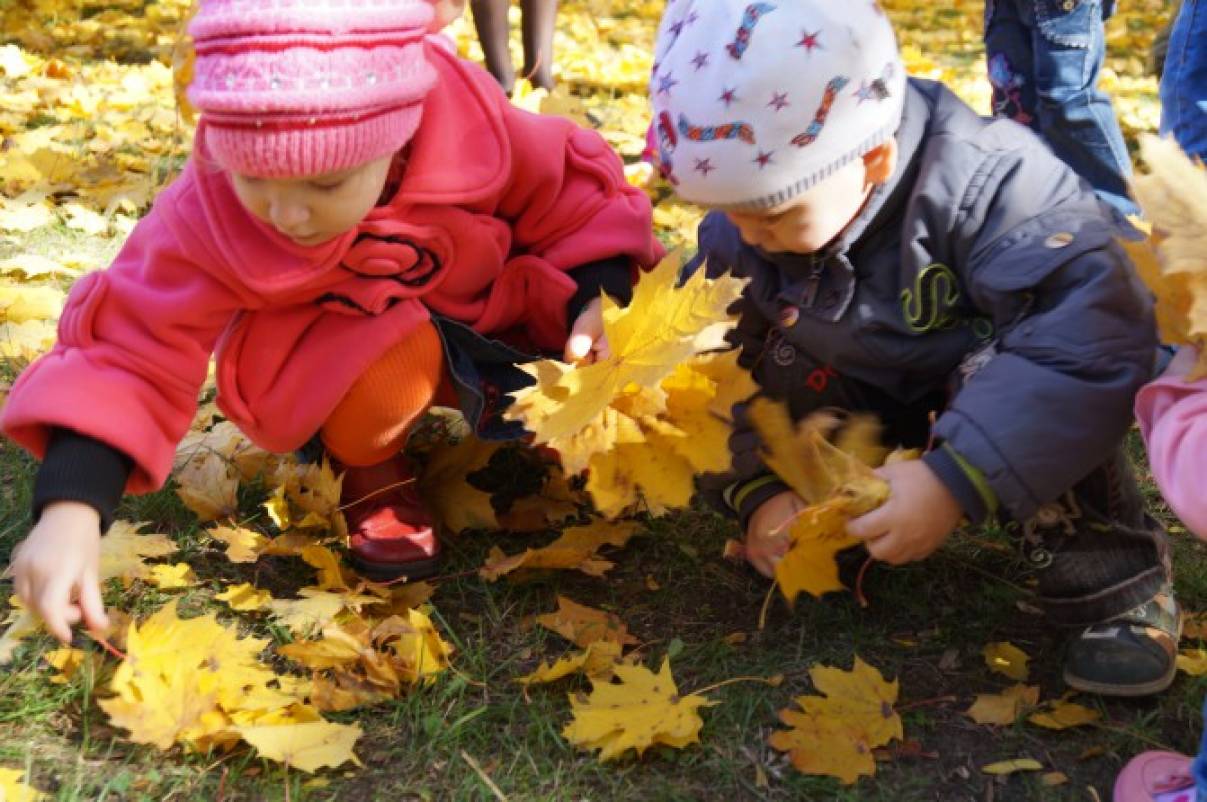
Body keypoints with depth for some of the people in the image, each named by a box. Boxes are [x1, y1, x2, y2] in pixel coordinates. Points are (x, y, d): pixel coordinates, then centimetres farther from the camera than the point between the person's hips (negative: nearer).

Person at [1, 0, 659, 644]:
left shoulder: (469, 127, -29)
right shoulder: (206, 219, -30)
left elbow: (568, 196, -13)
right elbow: (132, 353, -28)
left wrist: (599, 305, -29)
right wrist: (72, 511, -39)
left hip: (488, 317, 3)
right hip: (323, 357, -2)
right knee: (386, 363, -37)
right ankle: (371, 470, -2)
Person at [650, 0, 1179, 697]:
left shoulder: (983, 183, -36)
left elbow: (1098, 336, -47)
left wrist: (955, 482, -50)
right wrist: (756, 491, -23)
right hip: (889, 414, 5)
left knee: (1007, 373, -37)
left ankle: (1109, 572, -22)